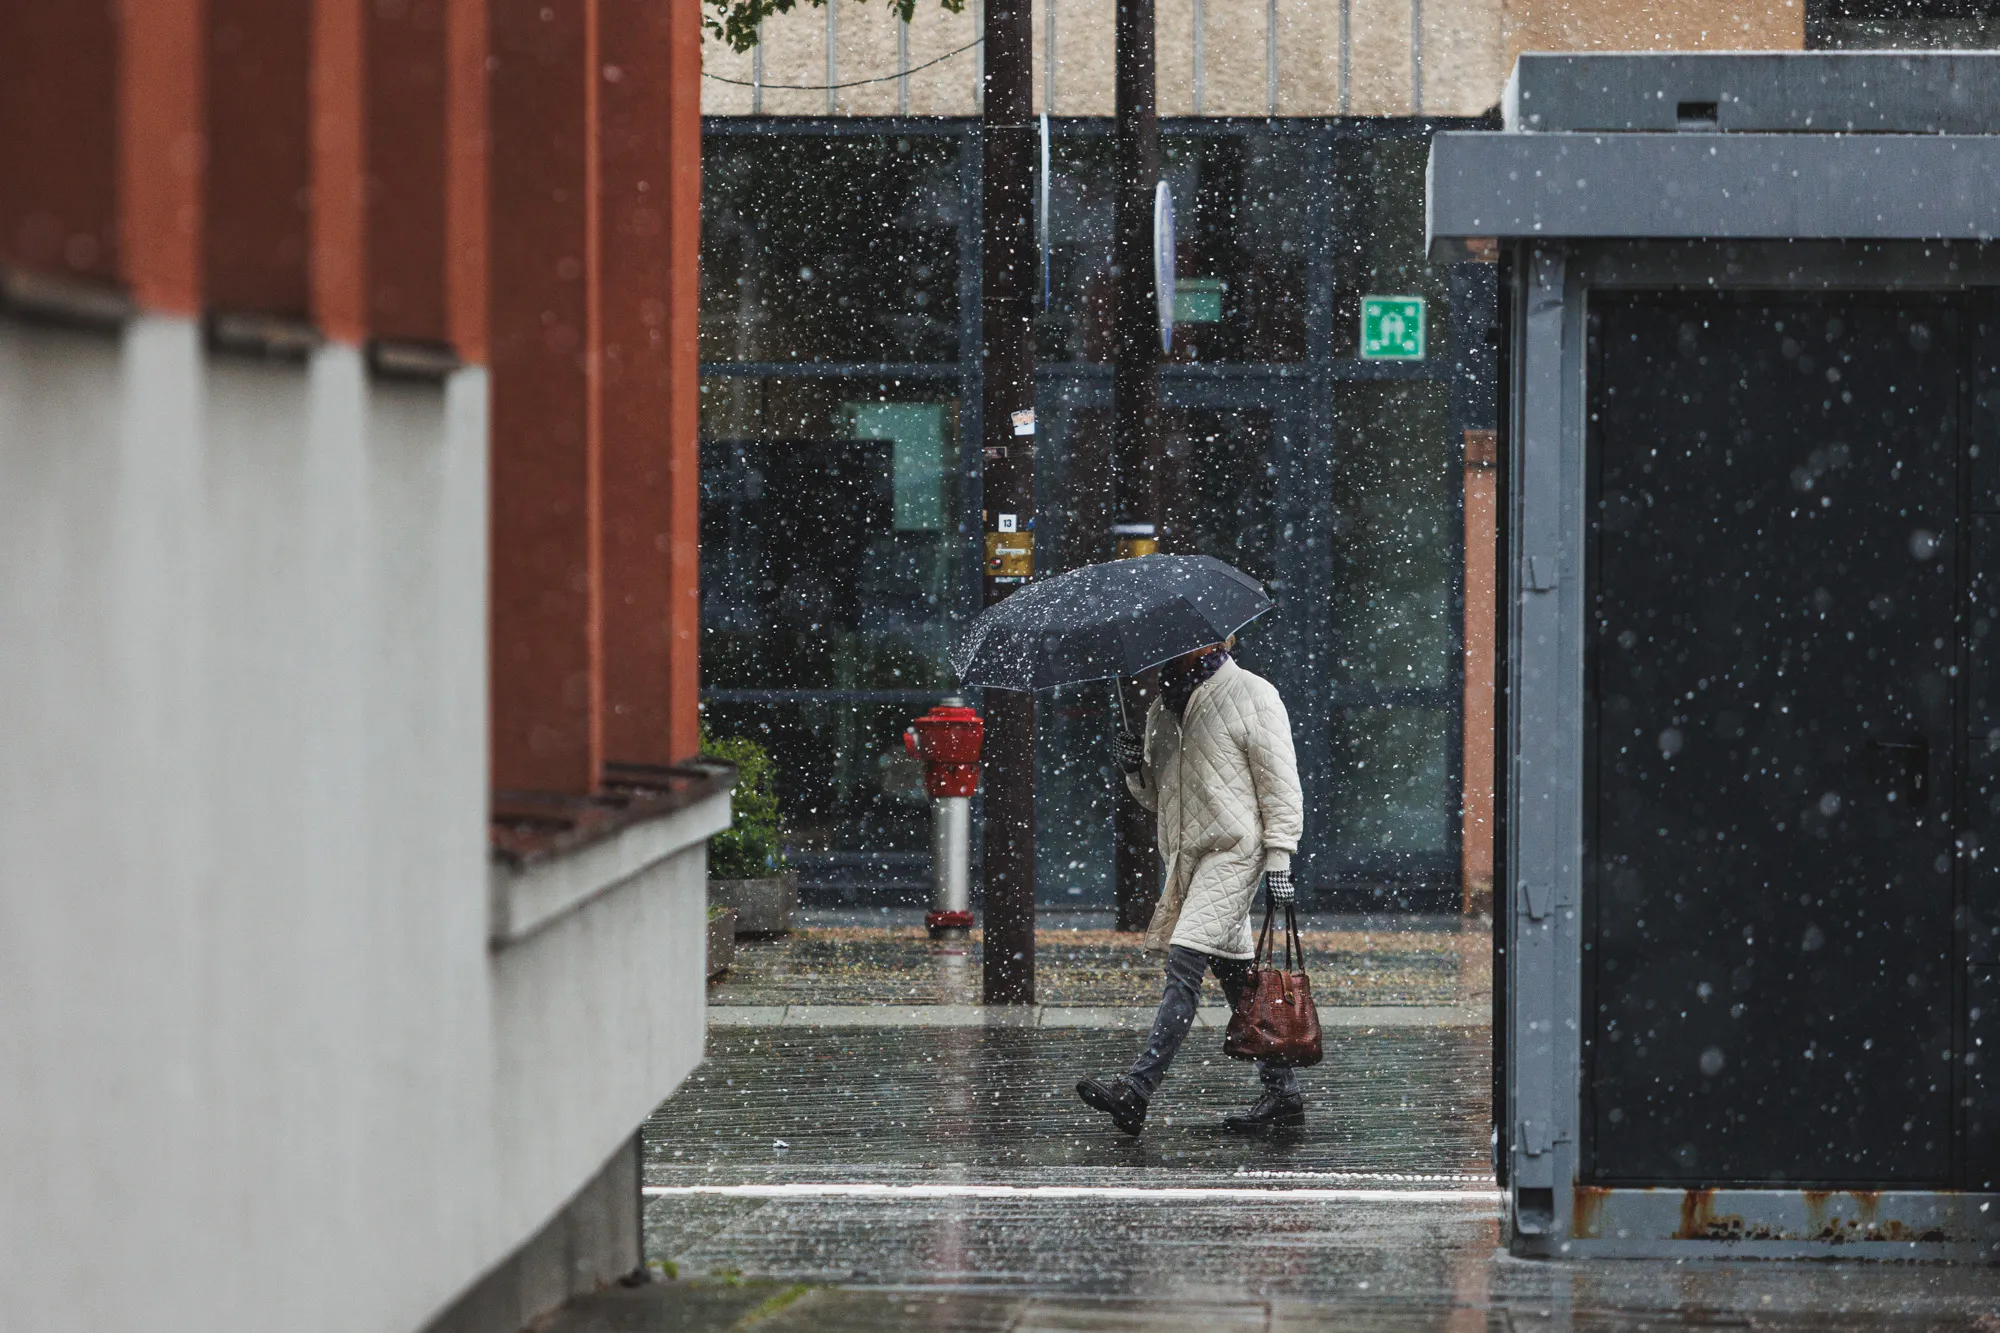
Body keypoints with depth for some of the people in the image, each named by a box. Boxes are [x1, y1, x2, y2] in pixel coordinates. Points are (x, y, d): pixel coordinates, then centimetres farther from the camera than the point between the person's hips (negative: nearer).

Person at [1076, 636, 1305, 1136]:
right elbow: (1158, 795, 24)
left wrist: (1279, 857, -13)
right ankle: (1282, 1089, 15)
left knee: (1184, 966, -17)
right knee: (1235, 974, 9)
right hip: (1186, 858, 8)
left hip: (1233, 851, -8)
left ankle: (1137, 1088, -25)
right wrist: (1136, 770, 1)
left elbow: (1280, 781, -6)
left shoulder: (1251, 696, -4)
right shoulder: (1163, 709, 17)